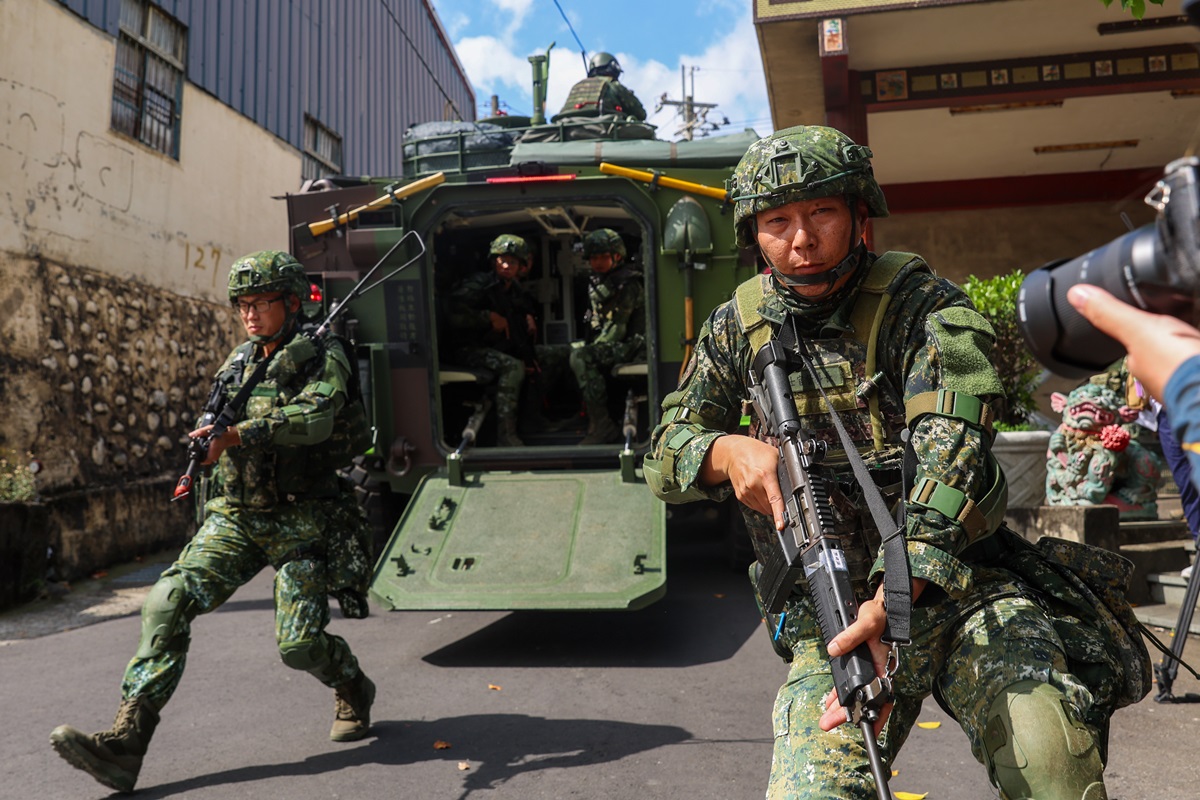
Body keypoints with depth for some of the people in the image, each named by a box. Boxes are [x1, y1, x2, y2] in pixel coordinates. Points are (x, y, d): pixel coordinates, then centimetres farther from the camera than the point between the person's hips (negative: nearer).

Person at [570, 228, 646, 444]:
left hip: (633, 346, -10)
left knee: (580, 357, -26)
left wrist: (591, 349, -17)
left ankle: (602, 425, -26)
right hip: (615, 345, 10)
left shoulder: (627, 284, -13)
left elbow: (617, 329, -19)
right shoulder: (595, 283, 14)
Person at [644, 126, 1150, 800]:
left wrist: (894, 602, -35)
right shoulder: (738, 328, 5)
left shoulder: (922, 304, -7)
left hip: (963, 589, -1)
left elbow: (951, 449, -21)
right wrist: (725, 452, -17)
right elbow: (666, 454, 7)